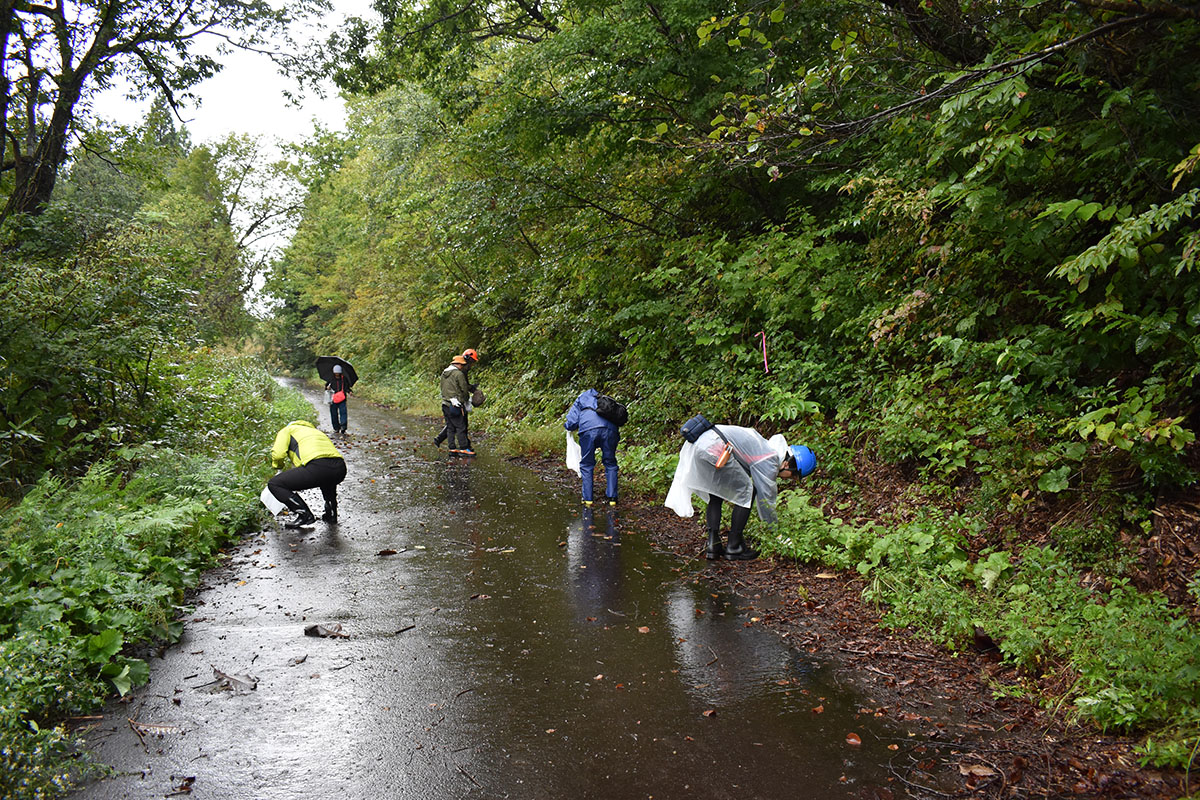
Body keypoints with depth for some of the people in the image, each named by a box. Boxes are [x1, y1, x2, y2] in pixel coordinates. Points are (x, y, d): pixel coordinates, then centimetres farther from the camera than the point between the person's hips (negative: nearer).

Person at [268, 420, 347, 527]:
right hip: (341, 469, 7)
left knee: (274, 484, 9)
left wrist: (278, 466, 29)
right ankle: (331, 513, 30)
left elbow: (278, 454, 4)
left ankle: (305, 515, 5)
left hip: (318, 467, -7)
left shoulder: (286, 430, 23)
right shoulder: (314, 430, 42)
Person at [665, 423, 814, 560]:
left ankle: (712, 543, 16)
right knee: (746, 492, 3)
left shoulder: (766, 447, 27)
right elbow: (765, 498, 5)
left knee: (716, 495, 23)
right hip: (712, 448, -10)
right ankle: (733, 547, 8)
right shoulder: (770, 460, -1)